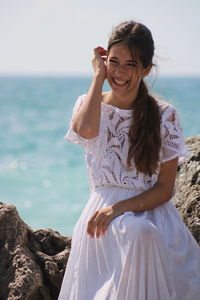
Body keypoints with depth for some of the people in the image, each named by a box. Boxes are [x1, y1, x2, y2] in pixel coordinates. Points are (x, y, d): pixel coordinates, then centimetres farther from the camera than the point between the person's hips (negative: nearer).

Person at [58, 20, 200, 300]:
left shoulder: (165, 115, 4)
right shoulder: (89, 105, 7)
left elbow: (164, 188, 1)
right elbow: (86, 130, -21)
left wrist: (118, 208, -15)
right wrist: (99, 75, -8)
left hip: (150, 208, 1)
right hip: (103, 210, -1)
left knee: (145, 234, -33)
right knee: (136, 232, -34)